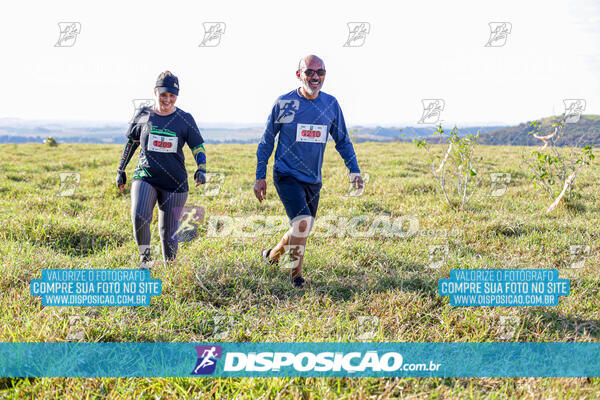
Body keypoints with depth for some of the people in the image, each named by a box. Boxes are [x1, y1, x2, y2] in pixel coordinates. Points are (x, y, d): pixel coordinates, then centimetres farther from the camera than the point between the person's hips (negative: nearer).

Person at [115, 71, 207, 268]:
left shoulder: (184, 119, 2)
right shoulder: (143, 115, 6)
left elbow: (198, 146, 6)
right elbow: (131, 142, 17)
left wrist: (201, 169, -12)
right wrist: (121, 170, 20)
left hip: (175, 183, 0)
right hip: (145, 177, 0)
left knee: (168, 232, 2)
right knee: (139, 216, -25)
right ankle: (145, 256, -2)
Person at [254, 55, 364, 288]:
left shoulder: (331, 104, 2)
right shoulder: (284, 103, -6)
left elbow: (342, 140, 14)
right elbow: (267, 141, 2)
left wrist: (354, 170, 2)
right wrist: (260, 176, 0)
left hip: (313, 179, 5)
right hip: (287, 175, -5)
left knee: (304, 229, 12)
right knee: (302, 222, -21)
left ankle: (272, 255, 40)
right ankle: (296, 275, 0)